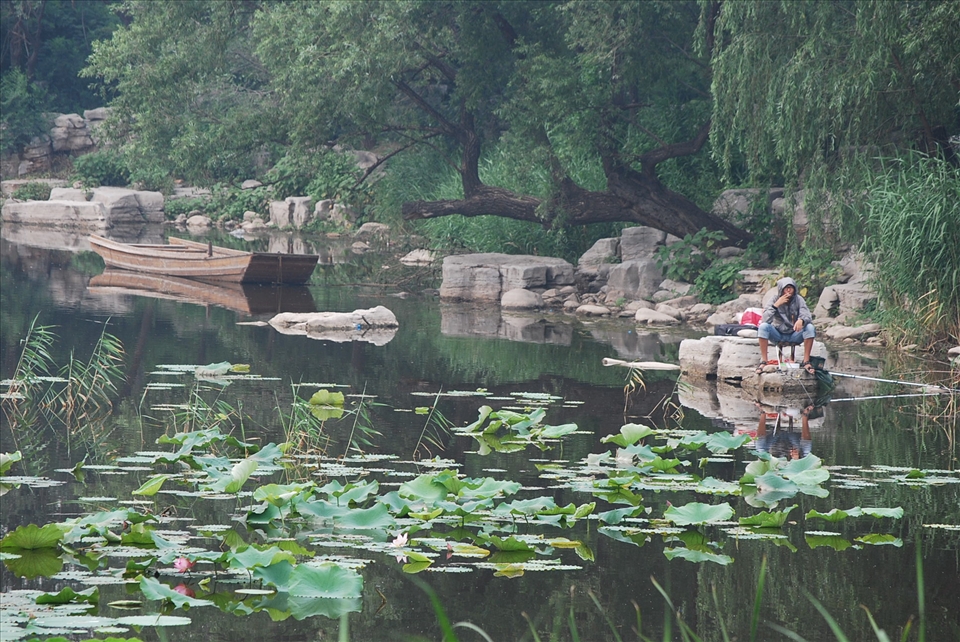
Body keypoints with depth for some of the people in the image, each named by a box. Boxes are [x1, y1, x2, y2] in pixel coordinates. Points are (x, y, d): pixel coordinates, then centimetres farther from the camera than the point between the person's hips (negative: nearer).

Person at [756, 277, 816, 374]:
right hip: (778, 335, -1)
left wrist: (801, 320, -42)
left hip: (794, 336, 1)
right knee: (763, 326, -29)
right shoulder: (775, 300, -10)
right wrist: (776, 305, -30)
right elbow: (765, 320, -21)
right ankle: (763, 361, -24)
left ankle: (806, 361, -24)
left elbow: (808, 317, -19)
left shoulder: (799, 300, -7)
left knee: (810, 328, -27)